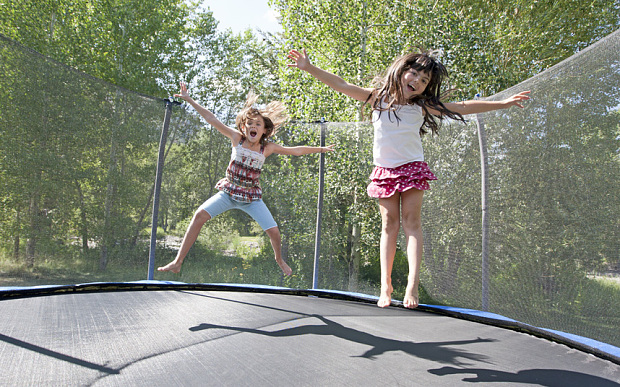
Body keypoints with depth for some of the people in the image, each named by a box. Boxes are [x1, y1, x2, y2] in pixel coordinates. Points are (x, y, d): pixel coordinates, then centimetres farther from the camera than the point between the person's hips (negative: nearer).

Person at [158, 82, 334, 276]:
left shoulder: (268, 148, -6)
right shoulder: (237, 138, -7)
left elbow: (296, 150, 2)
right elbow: (212, 119, -8)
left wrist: (320, 149, 6)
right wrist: (189, 100, -8)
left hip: (252, 198, 0)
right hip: (228, 192, 0)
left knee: (274, 231, -6)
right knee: (200, 215, -18)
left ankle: (279, 260, 30)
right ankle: (177, 262, -8)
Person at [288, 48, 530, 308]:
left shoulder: (423, 106, 1)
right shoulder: (378, 97, 2)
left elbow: (463, 108, 5)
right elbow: (341, 85, 0)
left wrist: (503, 103, 5)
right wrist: (309, 67, -3)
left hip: (412, 169, 0)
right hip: (384, 170, 1)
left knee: (411, 221, -8)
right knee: (389, 223, 0)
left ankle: (412, 285, -12)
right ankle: (385, 285, 0)